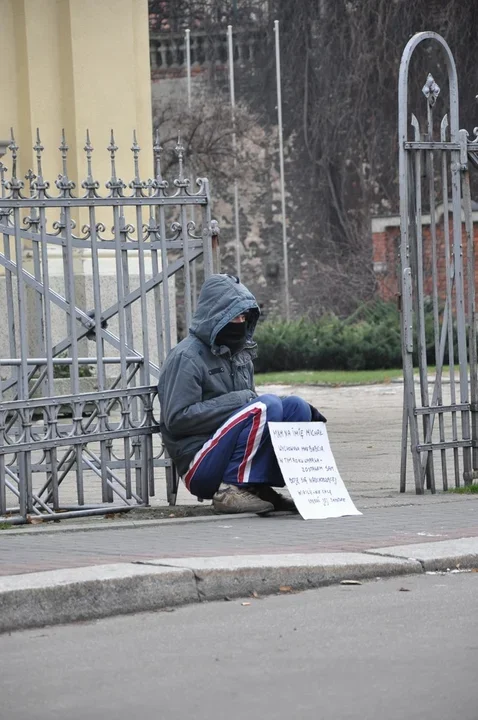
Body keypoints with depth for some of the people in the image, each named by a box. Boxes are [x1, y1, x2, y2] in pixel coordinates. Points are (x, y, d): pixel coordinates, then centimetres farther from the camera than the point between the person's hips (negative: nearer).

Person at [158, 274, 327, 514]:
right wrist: (236, 401, -18)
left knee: (295, 406, -7)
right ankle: (232, 490, -25)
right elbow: (176, 419, -16)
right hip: (200, 465, -8)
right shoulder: (186, 357, -9)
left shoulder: (240, 352, 16)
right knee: (267, 405, -23)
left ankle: (262, 487, -12)